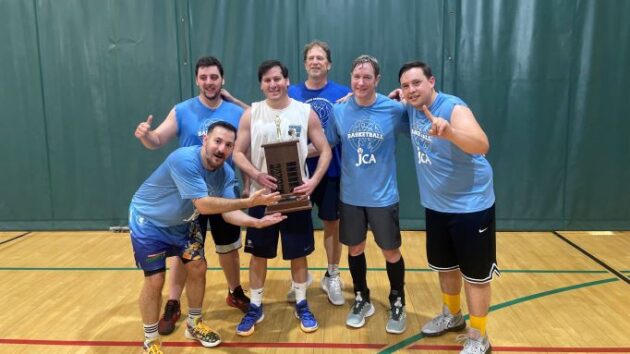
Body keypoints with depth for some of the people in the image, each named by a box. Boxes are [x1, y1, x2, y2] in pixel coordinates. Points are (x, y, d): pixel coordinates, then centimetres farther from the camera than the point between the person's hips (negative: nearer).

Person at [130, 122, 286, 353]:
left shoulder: (226, 174, -13)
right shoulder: (184, 160, -36)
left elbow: (228, 211, -18)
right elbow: (203, 204, -41)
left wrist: (256, 222, -35)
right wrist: (248, 202, -44)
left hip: (181, 222, 7)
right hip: (147, 221, -6)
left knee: (198, 268, 6)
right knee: (155, 280, -8)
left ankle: (194, 325, 28)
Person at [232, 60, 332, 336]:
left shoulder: (305, 112, -2)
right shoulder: (251, 114, 0)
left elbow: (325, 150, 0)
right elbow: (238, 153, 0)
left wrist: (314, 180, -16)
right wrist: (257, 175, -18)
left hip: (296, 196, 0)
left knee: (298, 253, 10)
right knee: (258, 253, 10)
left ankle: (302, 305, 29)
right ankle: (255, 307, 27)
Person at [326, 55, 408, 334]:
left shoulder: (394, 109, -10)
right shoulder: (339, 111, -4)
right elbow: (326, 145, 5)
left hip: (383, 195, -2)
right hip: (351, 196, 2)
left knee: (391, 251, 8)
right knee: (354, 249, 14)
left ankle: (397, 303, 32)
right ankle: (362, 300, 37)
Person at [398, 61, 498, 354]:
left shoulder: (454, 108, -21)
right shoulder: (413, 109, 0)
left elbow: (482, 145, -37)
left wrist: (449, 132, -55)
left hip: (471, 205, -7)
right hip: (435, 205, 7)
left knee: (475, 273, 3)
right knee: (445, 266, 20)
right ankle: (452, 316, 42)